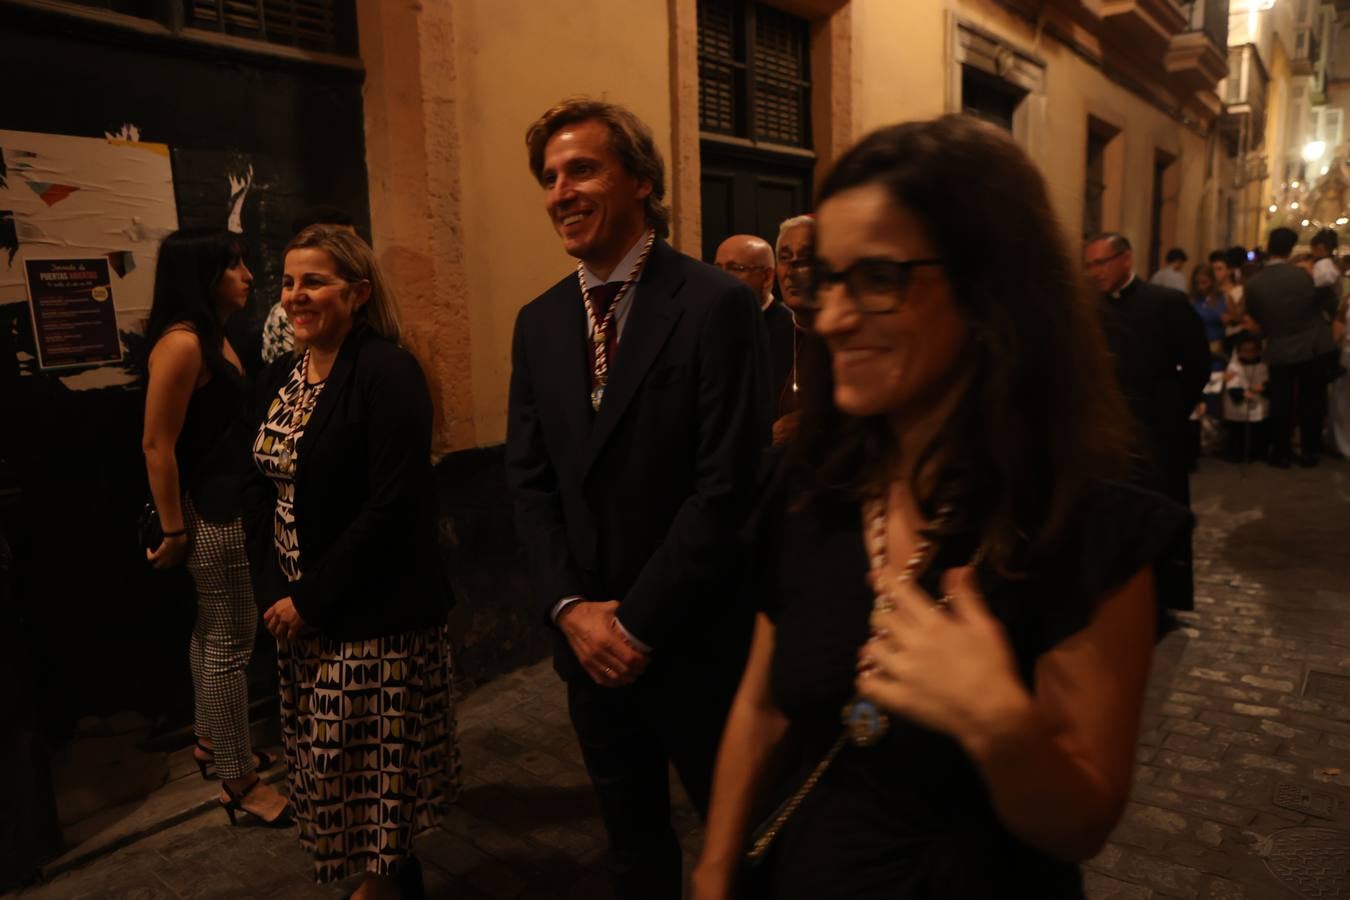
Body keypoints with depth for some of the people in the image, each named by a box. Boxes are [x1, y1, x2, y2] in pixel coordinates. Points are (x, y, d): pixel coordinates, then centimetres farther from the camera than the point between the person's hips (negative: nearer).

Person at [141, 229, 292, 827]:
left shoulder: (213, 338, 12)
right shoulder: (182, 343, -19)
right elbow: (157, 445, -21)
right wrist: (173, 531, -18)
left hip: (225, 505, 10)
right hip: (207, 510, -10)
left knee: (213, 630, 21)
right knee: (231, 639, -1)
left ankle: (211, 743, 38)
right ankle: (239, 782, 11)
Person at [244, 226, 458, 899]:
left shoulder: (386, 370, -15)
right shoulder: (279, 378, 8)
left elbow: (393, 504, -21)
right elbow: (263, 491, 9)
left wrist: (311, 598, -16)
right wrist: (272, 592, -4)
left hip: (374, 616, -7)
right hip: (299, 613, 7)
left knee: (375, 776, 6)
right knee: (333, 769, 18)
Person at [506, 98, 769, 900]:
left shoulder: (717, 304, -13)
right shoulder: (539, 323, 6)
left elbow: (729, 483, -18)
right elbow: (529, 480, 5)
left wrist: (640, 622, -16)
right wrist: (569, 608, -7)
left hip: (696, 642, -5)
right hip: (591, 643, 6)